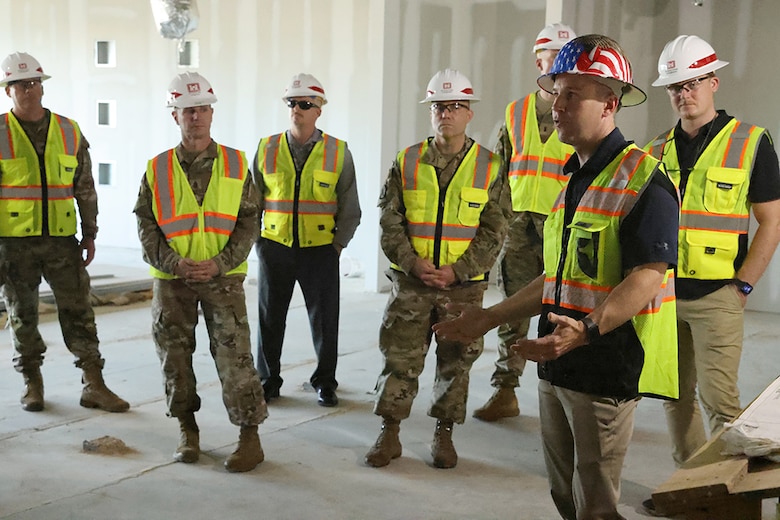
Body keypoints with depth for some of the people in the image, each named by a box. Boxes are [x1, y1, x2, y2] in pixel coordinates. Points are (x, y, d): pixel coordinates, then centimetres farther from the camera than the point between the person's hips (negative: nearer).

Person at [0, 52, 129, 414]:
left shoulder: (69, 132, 6)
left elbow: (85, 188, 10)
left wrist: (90, 235, 8)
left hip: (62, 239, 2)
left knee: (78, 312, 0)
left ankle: (94, 386, 5)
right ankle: (32, 384, 23)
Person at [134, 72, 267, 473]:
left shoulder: (235, 165, 1)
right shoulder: (157, 169, 3)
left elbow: (248, 221, -1)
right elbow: (146, 225, 2)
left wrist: (221, 263, -13)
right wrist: (172, 262, -13)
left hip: (223, 276, -2)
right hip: (172, 279, 2)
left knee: (233, 355, -6)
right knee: (175, 356, 7)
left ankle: (250, 437, 4)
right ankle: (188, 430, 24)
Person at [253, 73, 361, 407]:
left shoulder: (338, 153, 0)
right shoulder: (267, 149, 4)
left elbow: (350, 210, 5)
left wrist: (337, 245, -1)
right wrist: (257, 242, 5)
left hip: (320, 251, -1)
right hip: (275, 248, 1)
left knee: (324, 320, 5)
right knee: (270, 318, 8)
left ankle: (325, 383, 21)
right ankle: (268, 380, 24)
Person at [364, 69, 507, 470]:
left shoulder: (488, 167, 0)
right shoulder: (406, 162, 3)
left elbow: (493, 232, -2)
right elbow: (389, 223, 1)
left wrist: (457, 270, -12)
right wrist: (413, 263, -12)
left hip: (463, 285, 0)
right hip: (411, 282, 1)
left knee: (455, 362, 8)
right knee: (400, 358, 4)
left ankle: (444, 434, 24)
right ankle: (389, 434, 17)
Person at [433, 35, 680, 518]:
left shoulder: (644, 179, -13)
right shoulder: (575, 178, 16)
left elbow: (647, 277, -21)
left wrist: (587, 329, -35)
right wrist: (492, 317, 16)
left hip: (606, 368, -9)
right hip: (557, 368, 9)